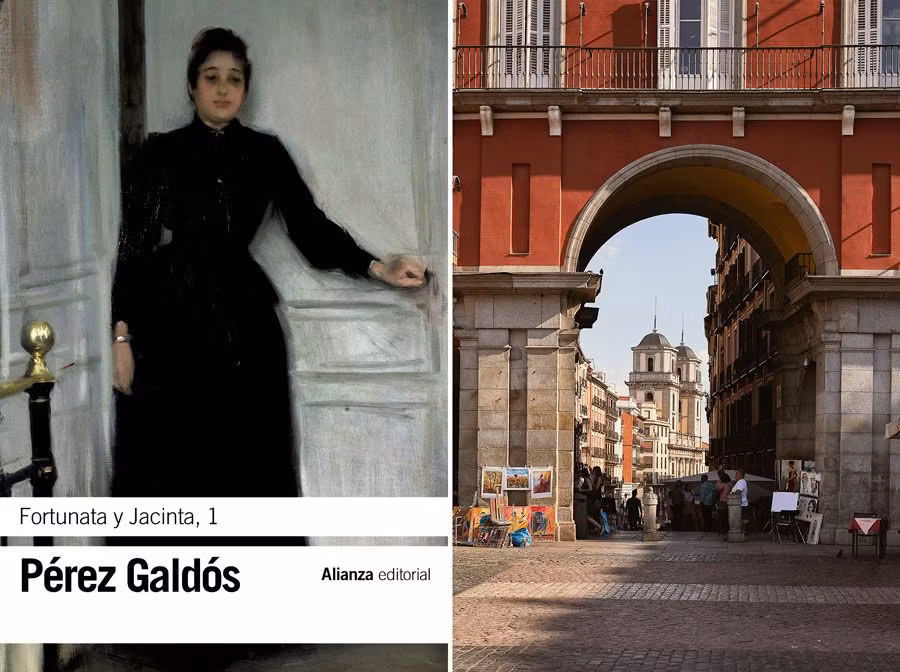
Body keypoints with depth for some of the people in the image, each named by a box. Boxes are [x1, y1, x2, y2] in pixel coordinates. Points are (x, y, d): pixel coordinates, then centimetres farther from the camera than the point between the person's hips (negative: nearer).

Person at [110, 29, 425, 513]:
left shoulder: (265, 154, 8)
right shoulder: (159, 154, 6)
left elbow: (309, 225, 0)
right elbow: (132, 245, 4)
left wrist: (377, 269, -14)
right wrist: (122, 334, -2)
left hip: (243, 328, 1)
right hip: (170, 328, -1)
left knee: (245, 467, 0)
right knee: (167, 468, -1)